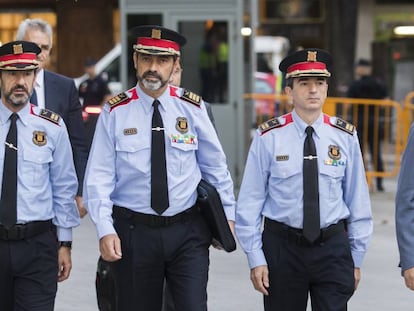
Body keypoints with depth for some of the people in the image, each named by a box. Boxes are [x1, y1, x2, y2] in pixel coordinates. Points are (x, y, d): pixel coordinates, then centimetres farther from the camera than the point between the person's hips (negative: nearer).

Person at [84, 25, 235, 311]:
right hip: (133, 232, 0)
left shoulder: (192, 108, 1)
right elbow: (99, 177, -6)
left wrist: (227, 215, 12)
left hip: (188, 232, 1)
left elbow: (215, 166, 10)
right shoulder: (115, 112, -3)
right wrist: (105, 230, -15)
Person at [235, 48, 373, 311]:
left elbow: (358, 201, 5)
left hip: (333, 248, 1)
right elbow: (250, 202, -3)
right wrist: (256, 259, -5)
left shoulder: (345, 137, 0)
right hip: (282, 247, -1)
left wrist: (356, 258, 5)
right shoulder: (269, 138, -5)